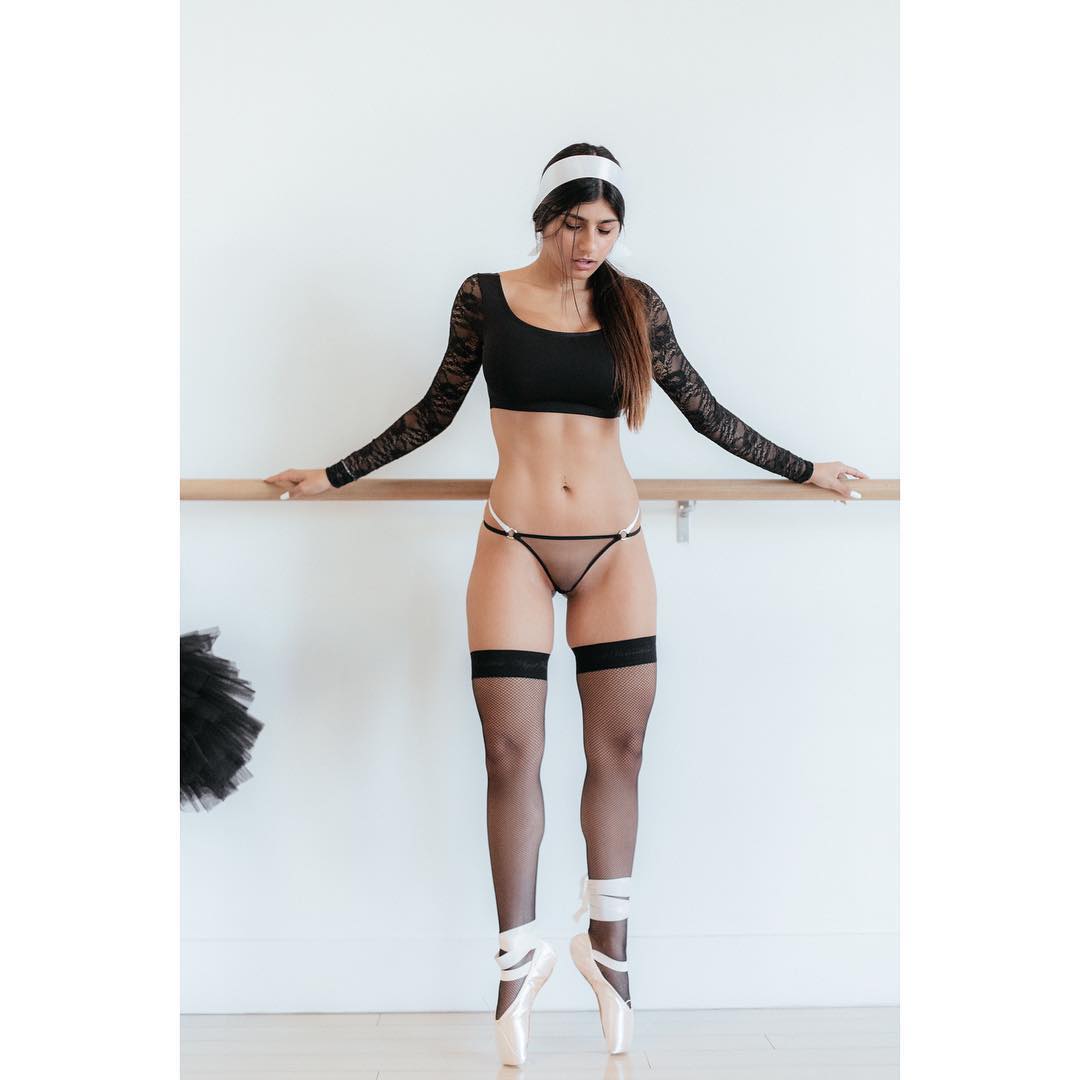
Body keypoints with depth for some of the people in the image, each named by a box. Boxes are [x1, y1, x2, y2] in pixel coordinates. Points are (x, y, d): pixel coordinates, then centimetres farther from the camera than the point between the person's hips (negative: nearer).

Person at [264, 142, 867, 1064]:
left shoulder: (636, 305, 5)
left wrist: (803, 470, 17)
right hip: (514, 548, -1)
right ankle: (521, 954, 11)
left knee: (619, 750, 4)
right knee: (513, 752, -2)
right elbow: (437, 410, 12)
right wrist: (335, 475, 16)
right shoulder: (485, 298, 3)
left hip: (614, 549, 2)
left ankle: (607, 944, 19)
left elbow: (707, 413, 13)